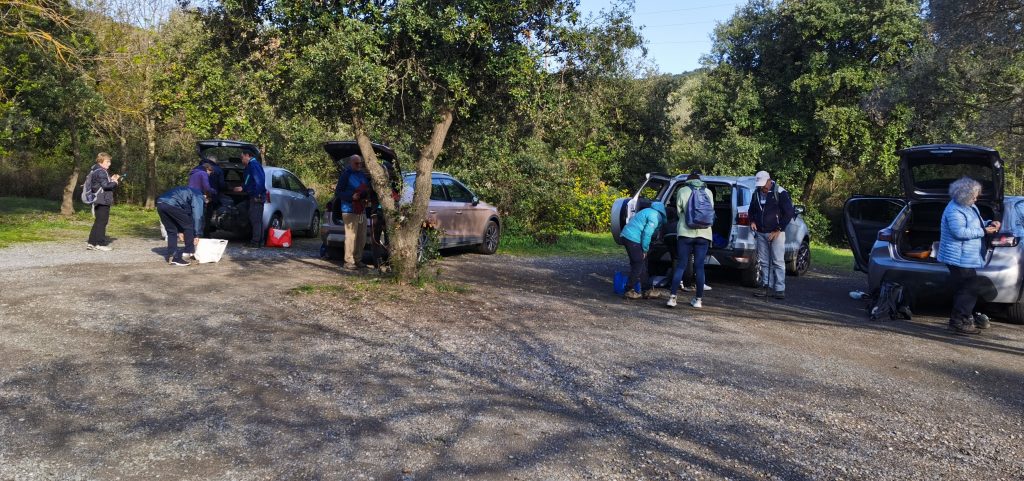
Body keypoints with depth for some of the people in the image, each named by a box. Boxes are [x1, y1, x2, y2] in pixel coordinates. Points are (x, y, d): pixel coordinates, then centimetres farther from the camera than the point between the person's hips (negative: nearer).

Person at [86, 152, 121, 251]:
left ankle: (91, 243, 17)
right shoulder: (100, 172, -14)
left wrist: (111, 179, 8)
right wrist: (114, 183, -6)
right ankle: (100, 243, 0)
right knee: (102, 222, -5)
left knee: (98, 222, 14)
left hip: (99, 201, 10)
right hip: (102, 201, -10)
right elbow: (105, 185, -22)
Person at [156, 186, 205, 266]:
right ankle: (189, 251, 11)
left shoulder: (189, 192, 33)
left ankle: (172, 257, 15)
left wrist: (180, 231, 34)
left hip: (160, 203, 9)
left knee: (171, 231, 17)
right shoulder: (198, 196, 7)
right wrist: (195, 234, 3)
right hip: (171, 204, -9)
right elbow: (197, 215, -1)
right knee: (188, 225, 7)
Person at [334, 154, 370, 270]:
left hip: (362, 210, 8)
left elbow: (367, 188, 27)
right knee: (351, 236, -9)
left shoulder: (363, 174, 16)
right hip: (349, 210, -8)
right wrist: (351, 196, -20)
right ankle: (349, 261, -4)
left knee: (362, 237, 9)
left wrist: (366, 193, 4)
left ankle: (358, 259, 18)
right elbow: (338, 192, -8)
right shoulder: (345, 175, -6)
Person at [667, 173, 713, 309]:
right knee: (699, 266, 7)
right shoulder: (708, 192, 10)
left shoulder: (682, 191, 4)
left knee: (681, 265, 2)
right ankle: (698, 299, 9)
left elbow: (679, 211, 5)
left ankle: (672, 297, -6)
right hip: (704, 233, 2)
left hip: (686, 232, -1)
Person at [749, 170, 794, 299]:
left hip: (776, 233, -6)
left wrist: (778, 230, -12)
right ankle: (766, 286, 13)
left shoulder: (780, 193, -8)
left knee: (778, 261, -5)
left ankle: (780, 289, -2)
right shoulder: (757, 193, 10)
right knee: (764, 262, 7)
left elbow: (789, 213, -8)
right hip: (761, 233, 6)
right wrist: (752, 221, 4)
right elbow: (751, 210, 25)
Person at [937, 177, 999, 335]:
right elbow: (960, 232, -27)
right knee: (971, 288, -11)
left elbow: (978, 224, 28)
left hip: (967, 258, 11)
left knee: (967, 289, 17)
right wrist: (984, 231, -19)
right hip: (959, 258, -11)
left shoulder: (970, 207, 16)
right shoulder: (954, 211, -19)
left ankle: (966, 317, 28)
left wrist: (989, 223, 7)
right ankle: (958, 322, -6)